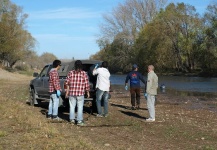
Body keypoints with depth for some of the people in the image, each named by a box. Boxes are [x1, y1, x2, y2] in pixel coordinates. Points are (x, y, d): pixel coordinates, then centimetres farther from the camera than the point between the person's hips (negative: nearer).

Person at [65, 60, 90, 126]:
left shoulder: (70, 73, -2)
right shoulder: (84, 74, -6)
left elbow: (67, 83, -1)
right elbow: (87, 84, -5)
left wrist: (67, 91, 10)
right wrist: (87, 92, 6)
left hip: (71, 93, 2)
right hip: (80, 93, -2)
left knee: (72, 106, 15)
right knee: (80, 107, 4)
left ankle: (72, 119, 23)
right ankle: (79, 121, 2)